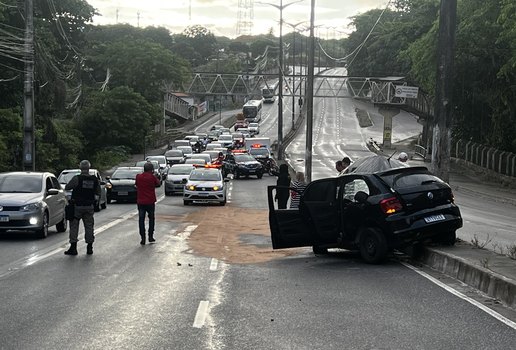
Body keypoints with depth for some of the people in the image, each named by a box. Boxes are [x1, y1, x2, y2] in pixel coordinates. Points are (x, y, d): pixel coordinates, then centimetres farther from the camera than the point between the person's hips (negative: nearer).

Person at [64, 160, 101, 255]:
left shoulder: (77, 178, -13)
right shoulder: (95, 179, -1)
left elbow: (67, 188, -2)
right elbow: (98, 194, 6)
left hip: (77, 206, -3)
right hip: (90, 207, 3)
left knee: (74, 226, 4)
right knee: (89, 227, 11)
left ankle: (73, 247, 2)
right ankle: (89, 248, 15)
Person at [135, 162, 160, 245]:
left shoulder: (138, 177, -3)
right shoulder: (152, 177, -10)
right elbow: (157, 184, 6)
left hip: (140, 202, 1)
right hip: (150, 201, -1)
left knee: (141, 219, 3)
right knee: (151, 218, 17)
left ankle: (143, 239, -3)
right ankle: (150, 236, 18)